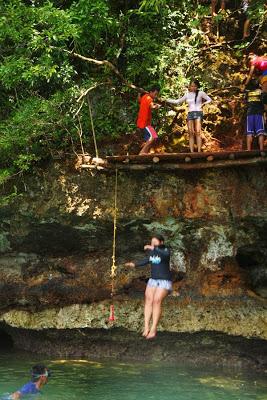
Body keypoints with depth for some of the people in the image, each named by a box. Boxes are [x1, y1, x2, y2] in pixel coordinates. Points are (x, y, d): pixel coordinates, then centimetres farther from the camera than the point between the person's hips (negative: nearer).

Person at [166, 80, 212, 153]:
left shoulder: (201, 93, 5)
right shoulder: (187, 94, 15)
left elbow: (209, 100, 11)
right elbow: (178, 101, 22)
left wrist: (203, 104, -5)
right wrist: (167, 100, 16)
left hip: (198, 113, -4)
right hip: (190, 114, 4)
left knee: (198, 132, -17)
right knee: (191, 133, -3)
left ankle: (199, 151, -22)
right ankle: (191, 152, -4)